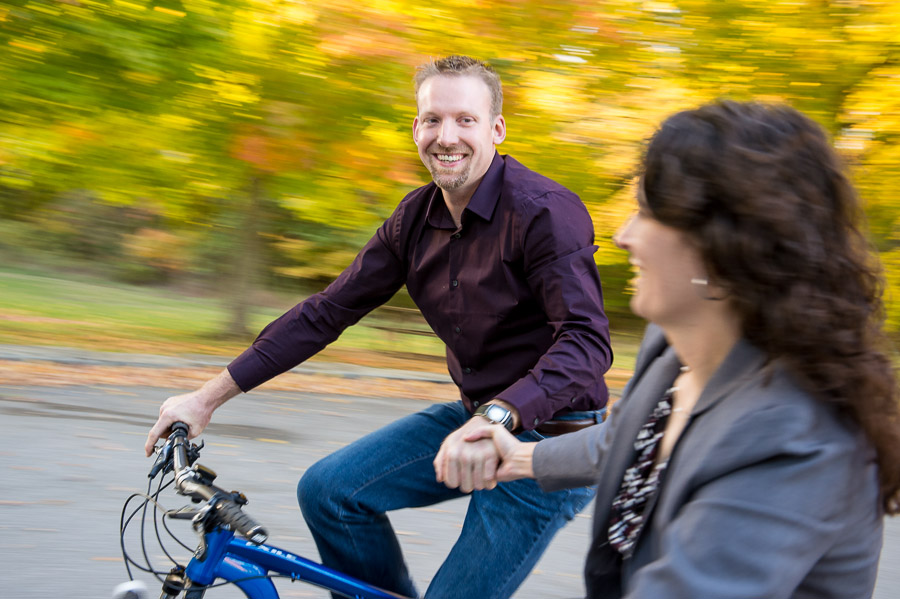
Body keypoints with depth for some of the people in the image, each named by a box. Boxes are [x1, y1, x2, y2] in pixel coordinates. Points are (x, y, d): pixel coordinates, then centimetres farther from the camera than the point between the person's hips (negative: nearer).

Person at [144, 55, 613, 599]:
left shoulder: (546, 211, -21)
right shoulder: (417, 218, 2)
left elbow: (588, 340, -31)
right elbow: (326, 312, 4)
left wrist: (498, 417, -48)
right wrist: (208, 398, 2)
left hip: (550, 440, -7)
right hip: (476, 416, 7)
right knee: (328, 491, -4)